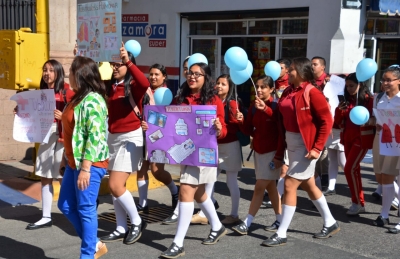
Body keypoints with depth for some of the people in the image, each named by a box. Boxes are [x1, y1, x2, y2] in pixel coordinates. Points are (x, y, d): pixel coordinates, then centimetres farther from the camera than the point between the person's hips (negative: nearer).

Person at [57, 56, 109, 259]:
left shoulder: (92, 100, -17)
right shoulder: (78, 98, 14)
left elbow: (94, 136, -23)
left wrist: (85, 168, -24)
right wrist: (65, 158, 21)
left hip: (90, 164, -10)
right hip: (74, 162, 11)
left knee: (86, 209, -1)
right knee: (65, 206, 15)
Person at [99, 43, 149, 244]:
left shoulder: (133, 86, -11)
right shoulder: (109, 86, 8)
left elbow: (145, 83, -32)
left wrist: (128, 62, -37)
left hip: (130, 138, -7)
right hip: (112, 138, 7)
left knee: (115, 185, -11)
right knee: (116, 185, 10)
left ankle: (137, 222, 9)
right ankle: (121, 228, 22)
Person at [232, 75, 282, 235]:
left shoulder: (275, 106, -13)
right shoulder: (254, 107, 6)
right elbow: (250, 130, 7)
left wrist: (265, 109, -43)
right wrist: (242, 122, -13)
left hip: (272, 151, -7)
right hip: (258, 150, 7)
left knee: (259, 187, -7)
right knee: (270, 186, 12)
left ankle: (246, 223, -4)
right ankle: (280, 220, 21)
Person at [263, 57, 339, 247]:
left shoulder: (312, 92, -14)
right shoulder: (288, 92, 7)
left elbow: (326, 121, -15)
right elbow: (283, 123, 9)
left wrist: (317, 148, -20)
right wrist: (279, 153, 9)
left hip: (306, 146, -8)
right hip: (291, 144, 8)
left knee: (289, 185, -7)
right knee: (308, 185, 17)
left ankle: (281, 234, 4)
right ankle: (330, 224, 35)